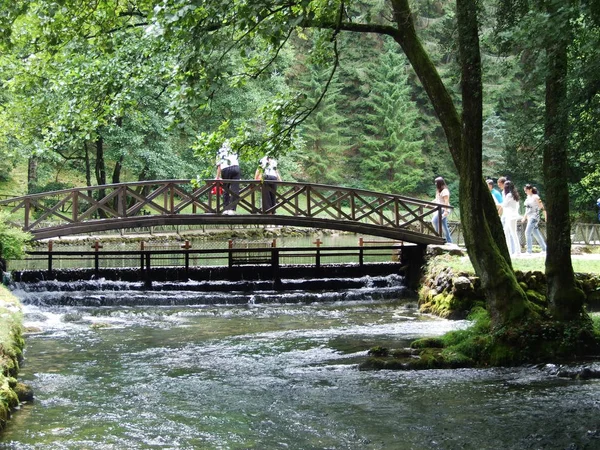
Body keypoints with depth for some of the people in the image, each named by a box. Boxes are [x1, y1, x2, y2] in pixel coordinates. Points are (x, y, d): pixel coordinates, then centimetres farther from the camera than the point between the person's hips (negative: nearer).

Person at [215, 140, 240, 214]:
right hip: (236, 167, 0)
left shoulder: (220, 151, 22)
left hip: (225, 169, 0)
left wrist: (218, 177, 10)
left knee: (225, 191, 10)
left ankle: (225, 209, 5)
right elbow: (238, 163, 18)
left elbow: (219, 165, 11)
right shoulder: (234, 152, 28)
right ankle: (232, 209, -12)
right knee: (235, 190, -3)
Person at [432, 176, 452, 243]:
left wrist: (445, 212, -24)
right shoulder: (439, 191, 18)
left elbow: (446, 202, -18)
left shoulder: (445, 191, -11)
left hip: (443, 209, -10)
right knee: (444, 227, 8)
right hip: (440, 209, 10)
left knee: (434, 221, -25)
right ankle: (449, 241, 9)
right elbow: (437, 200, 29)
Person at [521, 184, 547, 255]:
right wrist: (524, 217, 19)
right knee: (536, 234, 13)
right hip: (529, 217, 9)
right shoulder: (528, 197, 13)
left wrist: (546, 218, -13)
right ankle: (544, 249, 22)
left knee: (527, 233, -16)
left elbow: (542, 208, -12)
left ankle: (529, 251, -16)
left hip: (534, 217, -9)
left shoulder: (535, 197, -11)